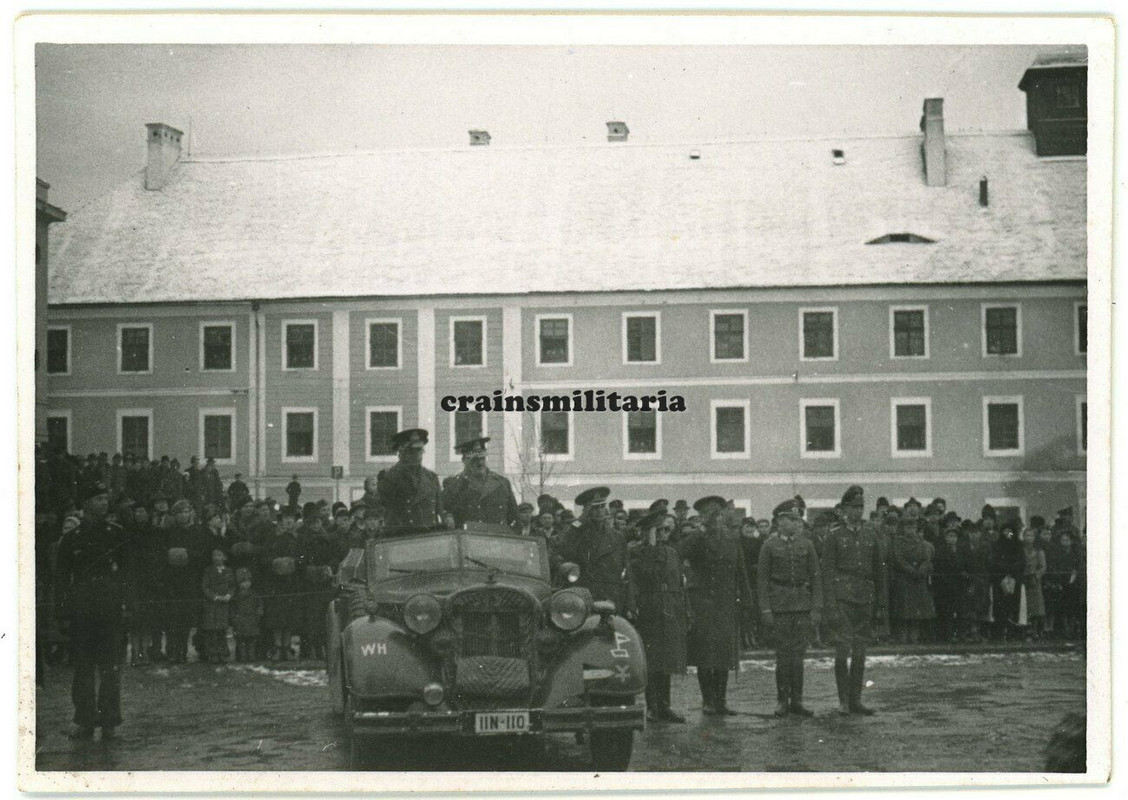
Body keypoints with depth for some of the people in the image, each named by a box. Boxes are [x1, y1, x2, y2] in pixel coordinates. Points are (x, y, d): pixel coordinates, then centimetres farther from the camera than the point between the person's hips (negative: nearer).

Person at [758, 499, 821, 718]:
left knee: (798, 655, 2)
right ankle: (782, 701, 7)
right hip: (779, 607, -2)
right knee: (783, 654, -1)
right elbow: (762, 579, 0)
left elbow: (816, 577, 7)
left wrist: (816, 609, 0)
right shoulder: (769, 546, 1)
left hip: (803, 606, 2)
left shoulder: (807, 545, 7)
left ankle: (797, 702, 8)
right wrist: (765, 610, -7)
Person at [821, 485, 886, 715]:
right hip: (842, 598, -4)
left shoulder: (870, 535, 12)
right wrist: (830, 605, -12)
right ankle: (843, 700, -1)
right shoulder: (835, 536, -1)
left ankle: (855, 700, 12)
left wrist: (881, 602, 11)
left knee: (860, 653, 6)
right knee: (843, 649, -7)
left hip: (865, 599, 4)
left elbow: (879, 570, 15)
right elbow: (827, 572, -5)